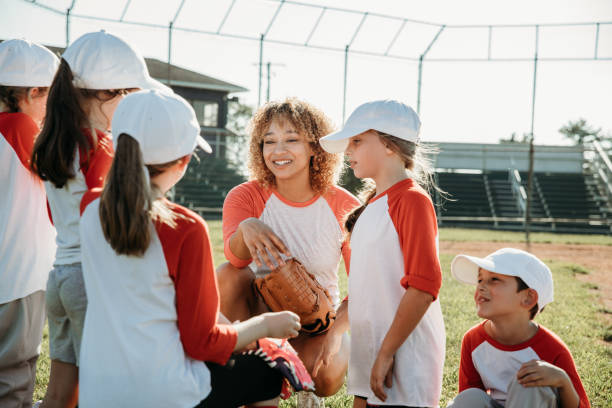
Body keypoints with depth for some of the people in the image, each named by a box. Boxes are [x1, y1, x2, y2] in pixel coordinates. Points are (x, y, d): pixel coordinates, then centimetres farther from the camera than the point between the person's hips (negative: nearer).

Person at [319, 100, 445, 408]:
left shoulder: (412, 200, -11)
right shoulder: (371, 205, 15)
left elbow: (424, 285, -20)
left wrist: (386, 353, -19)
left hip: (404, 358, -8)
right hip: (368, 359, 8)